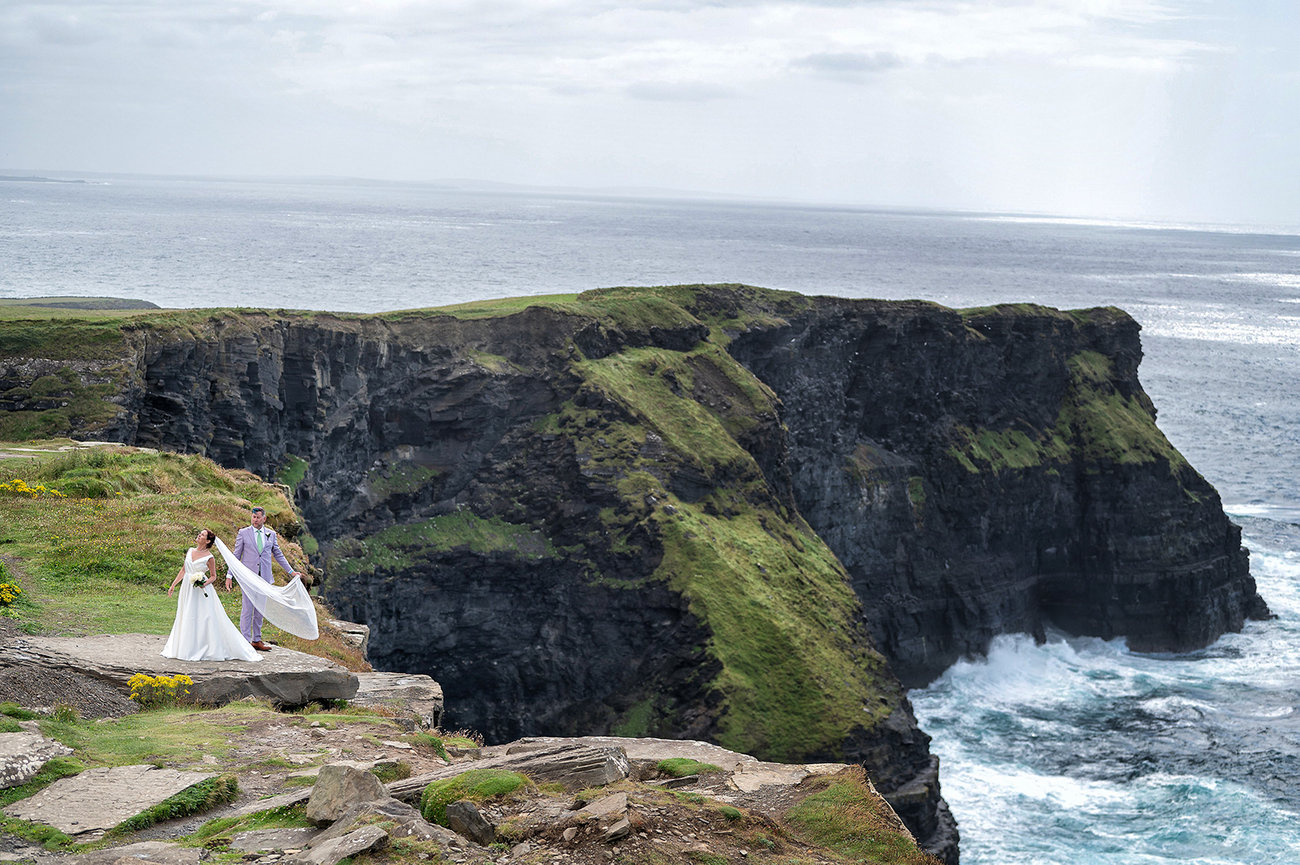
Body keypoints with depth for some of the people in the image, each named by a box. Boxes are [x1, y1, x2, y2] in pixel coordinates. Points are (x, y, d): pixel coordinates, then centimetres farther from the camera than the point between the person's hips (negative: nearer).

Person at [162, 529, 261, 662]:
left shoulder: (209, 558, -10)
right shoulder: (190, 551, 6)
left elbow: (213, 576, -1)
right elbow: (183, 570, 15)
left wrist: (205, 583, -20)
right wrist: (173, 585, 16)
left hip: (200, 591, -6)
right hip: (187, 590, 6)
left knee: (204, 619, -5)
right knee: (186, 620, 11)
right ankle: (188, 650, 21)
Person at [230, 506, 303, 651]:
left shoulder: (271, 534, 9)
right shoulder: (243, 533, 1)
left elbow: (278, 555, 16)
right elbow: (236, 556, 3)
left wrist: (291, 571, 12)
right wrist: (229, 575, -1)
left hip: (264, 577, 3)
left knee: (260, 610, 8)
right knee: (247, 609, -4)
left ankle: (256, 640, 15)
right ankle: (245, 641, 0)